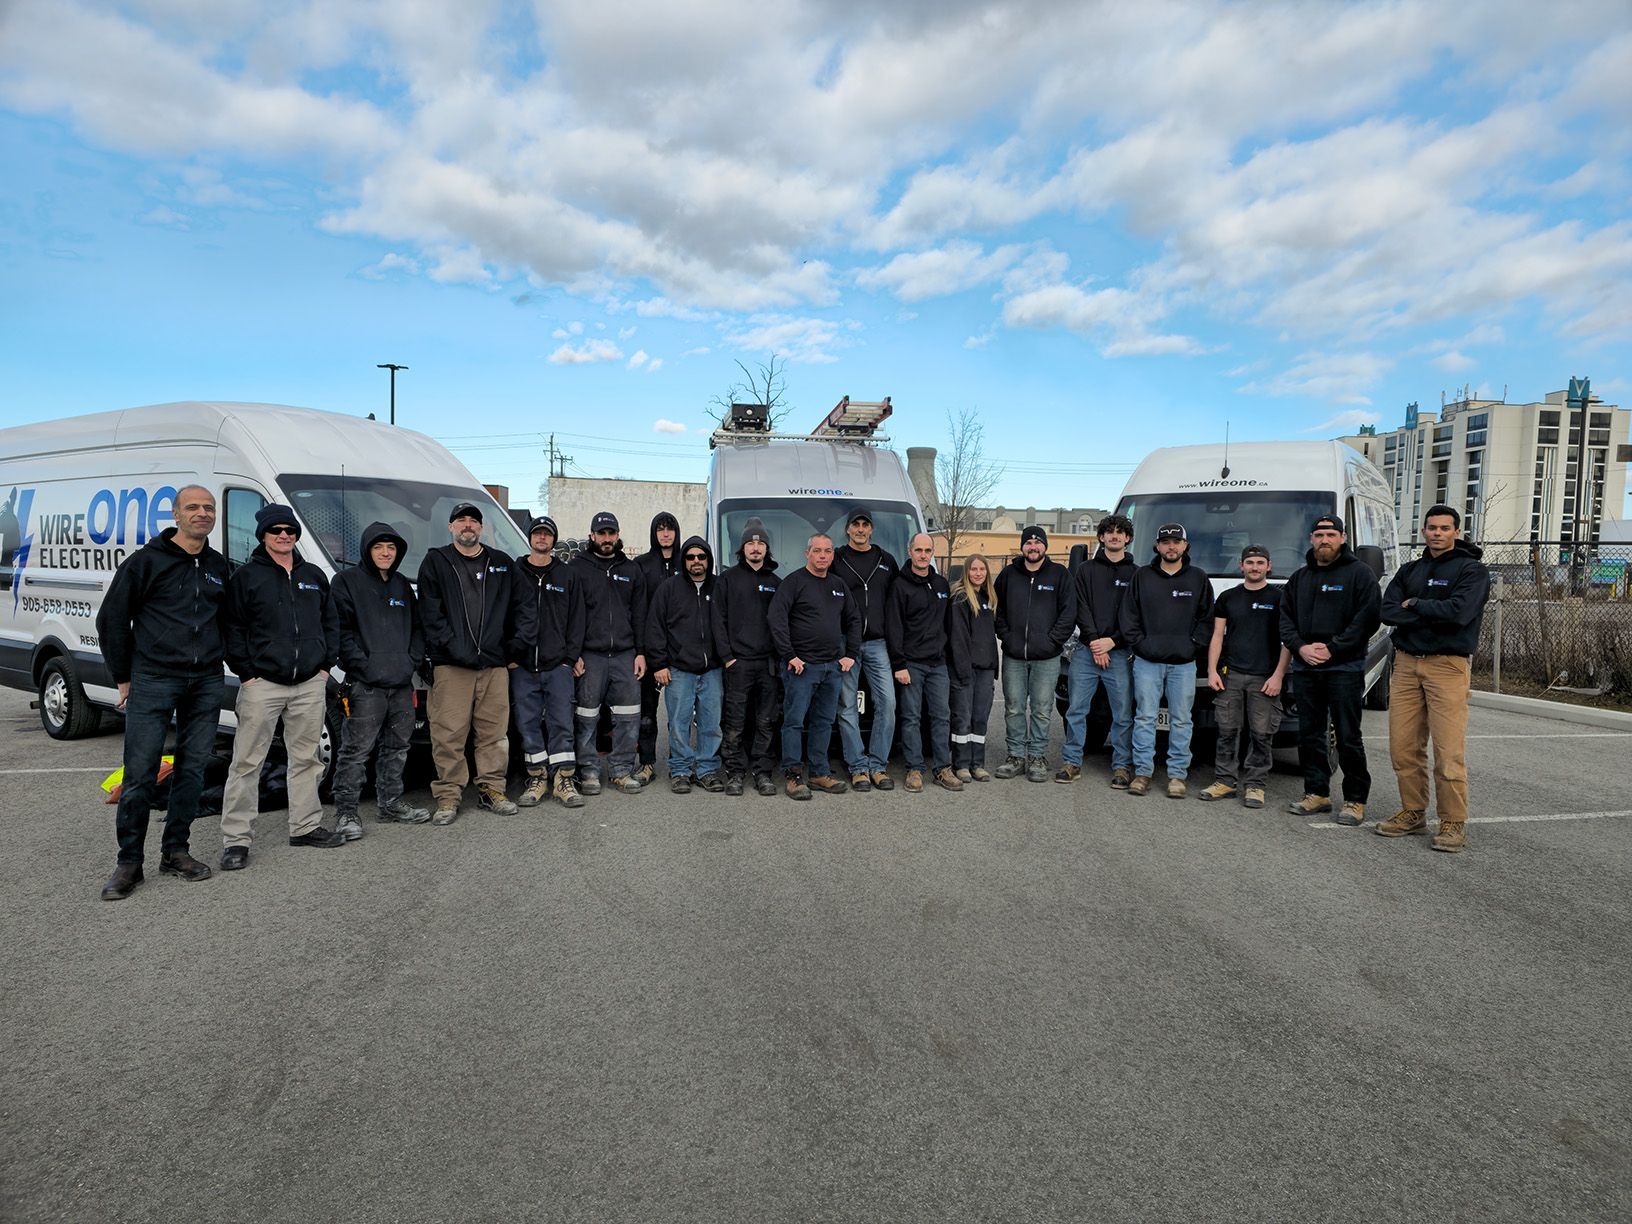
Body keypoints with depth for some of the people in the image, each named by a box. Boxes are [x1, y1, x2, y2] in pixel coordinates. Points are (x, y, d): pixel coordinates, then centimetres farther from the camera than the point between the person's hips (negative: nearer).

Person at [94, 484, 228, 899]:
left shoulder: (219, 566, 12)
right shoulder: (145, 561, -3)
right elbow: (111, 619, 1)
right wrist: (123, 676, 2)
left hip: (206, 683, 5)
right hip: (153, 681, -4)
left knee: (192, 769, 8)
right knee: (140, 773, -4)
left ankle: (175, 851, 19)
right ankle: (129, 862, 6)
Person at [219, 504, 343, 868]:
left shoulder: (314, 575, 14)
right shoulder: (246, 576, -1)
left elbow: (331, 623, 19)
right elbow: (233, 629, -3)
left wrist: (326, 664, 9)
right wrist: (246, 672, -9)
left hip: (310, 685, 5)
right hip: (263, 684, -5)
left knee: (307, 758, 12)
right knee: (247, 762, -2)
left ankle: (306, 826, 23)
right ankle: (236, 839, 3)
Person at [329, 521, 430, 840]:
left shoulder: (403, 586, 18)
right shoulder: (346, 581, -1)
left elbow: (417, 628, 21)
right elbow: (340, 631, -9)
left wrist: (413, 661, 5)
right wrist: (362, 664, -16)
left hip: (402, 683, 7)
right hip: (365, 685, -6)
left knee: (397, 747, 13)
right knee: (357, 750, -7)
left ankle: (390, 804, 24)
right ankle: (345, 811, 1)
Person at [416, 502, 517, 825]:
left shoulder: (502, 564, 16)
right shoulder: (435, 562, 8)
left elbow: (512, 613, 17)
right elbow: (430, 614, -1)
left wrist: (512, 652, 7)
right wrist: (456, 649, -12)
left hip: (495, 663, 3)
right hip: (450, 665, -2)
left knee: (495, 731, 4)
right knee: (449, 734, -4)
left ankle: (491, 788, 15)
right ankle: (448, 795, 4)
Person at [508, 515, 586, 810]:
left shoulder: (567, 575, 11)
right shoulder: (513, 573, 9)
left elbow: (576, 619, 9)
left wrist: (571, 656, -1)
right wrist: (510, 655, -2)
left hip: (558, 664, 0)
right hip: (522, 665, 0)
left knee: (562, 722, 0)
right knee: (528, 723, 3)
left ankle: (563, 779, 5)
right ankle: (537, 778, 12)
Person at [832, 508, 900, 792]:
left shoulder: (887, 561, 14)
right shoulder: (836, 561, 4)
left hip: (877, 643, 3)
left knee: (887, 703, -5)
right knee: (847, 707, -1)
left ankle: (878, 766, 5)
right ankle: (858, 767, 6)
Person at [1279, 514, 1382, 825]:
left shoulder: (1360, 573, -1)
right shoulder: (1299, 577, 15)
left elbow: (1368, 618, -10)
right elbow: (1285, 618, 14)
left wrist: (1332, 648, -15)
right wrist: (1300, 647, -4)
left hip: (1344, 668, -5)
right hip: (1304, 668, 5)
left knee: (1348, 736, -3)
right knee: (1309, 734, 9)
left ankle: (1355, 800, 5)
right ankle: (1317, 793, 19)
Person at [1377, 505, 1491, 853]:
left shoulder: (1472, 570, 0)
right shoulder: (1410, 570, 16)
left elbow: (1459, 612, -17)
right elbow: (1387, 611, 2)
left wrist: (1414, 605, -4)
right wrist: (1432, 613, -9)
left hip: (1448, 666, -5)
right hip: (1406, 663, 5)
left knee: (1449, 751, -7)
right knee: (1403, 746, 6)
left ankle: (1453, 823, 2)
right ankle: (1413, 812, 19)